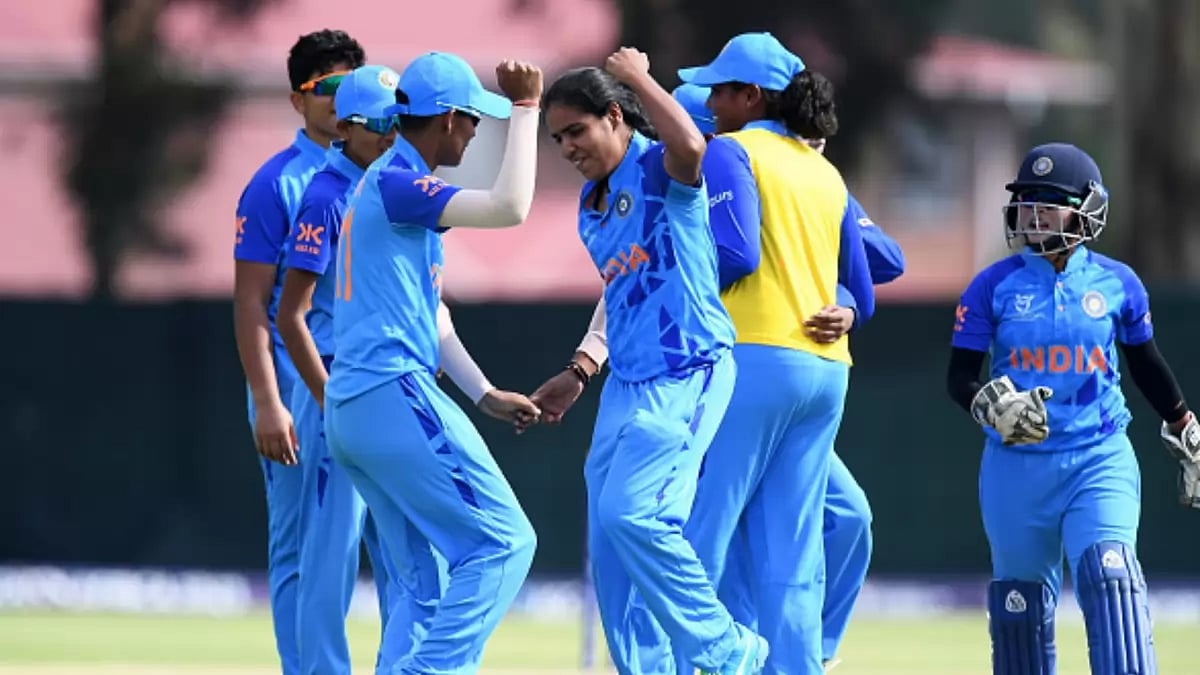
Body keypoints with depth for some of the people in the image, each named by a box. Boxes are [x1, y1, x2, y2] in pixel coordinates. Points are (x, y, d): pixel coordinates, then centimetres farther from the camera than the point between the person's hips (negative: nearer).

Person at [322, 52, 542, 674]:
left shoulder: (383, 183, 21)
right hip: (394, 394, -10)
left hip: (348, 409, 10)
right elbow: (509, 208, -23)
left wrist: (482, 394, 25)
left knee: (430, 575, 13)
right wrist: (525, 110, -14)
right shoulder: (397, 182, -10)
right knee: (502, 541, -9)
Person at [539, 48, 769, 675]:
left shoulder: (660, 169, -10)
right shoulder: (591, 204, 15)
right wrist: (584, 364, 24)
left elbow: (690, 145, -34)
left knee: (632, 516, -21)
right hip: (624, 383, 9)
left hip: (686, 376, -9)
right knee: (607, 537, 8)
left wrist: (636, 76, -21)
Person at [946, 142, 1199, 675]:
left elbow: (1145, 364, 18)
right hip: (1015, 465, 1)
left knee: (1110, 578, -20)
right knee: (1021, 598, 8)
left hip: (1100, 460, -1)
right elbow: (959, 376, -1)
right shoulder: (994, 286, 0)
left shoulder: (1117, 284, 3)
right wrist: (990, 405, -23)